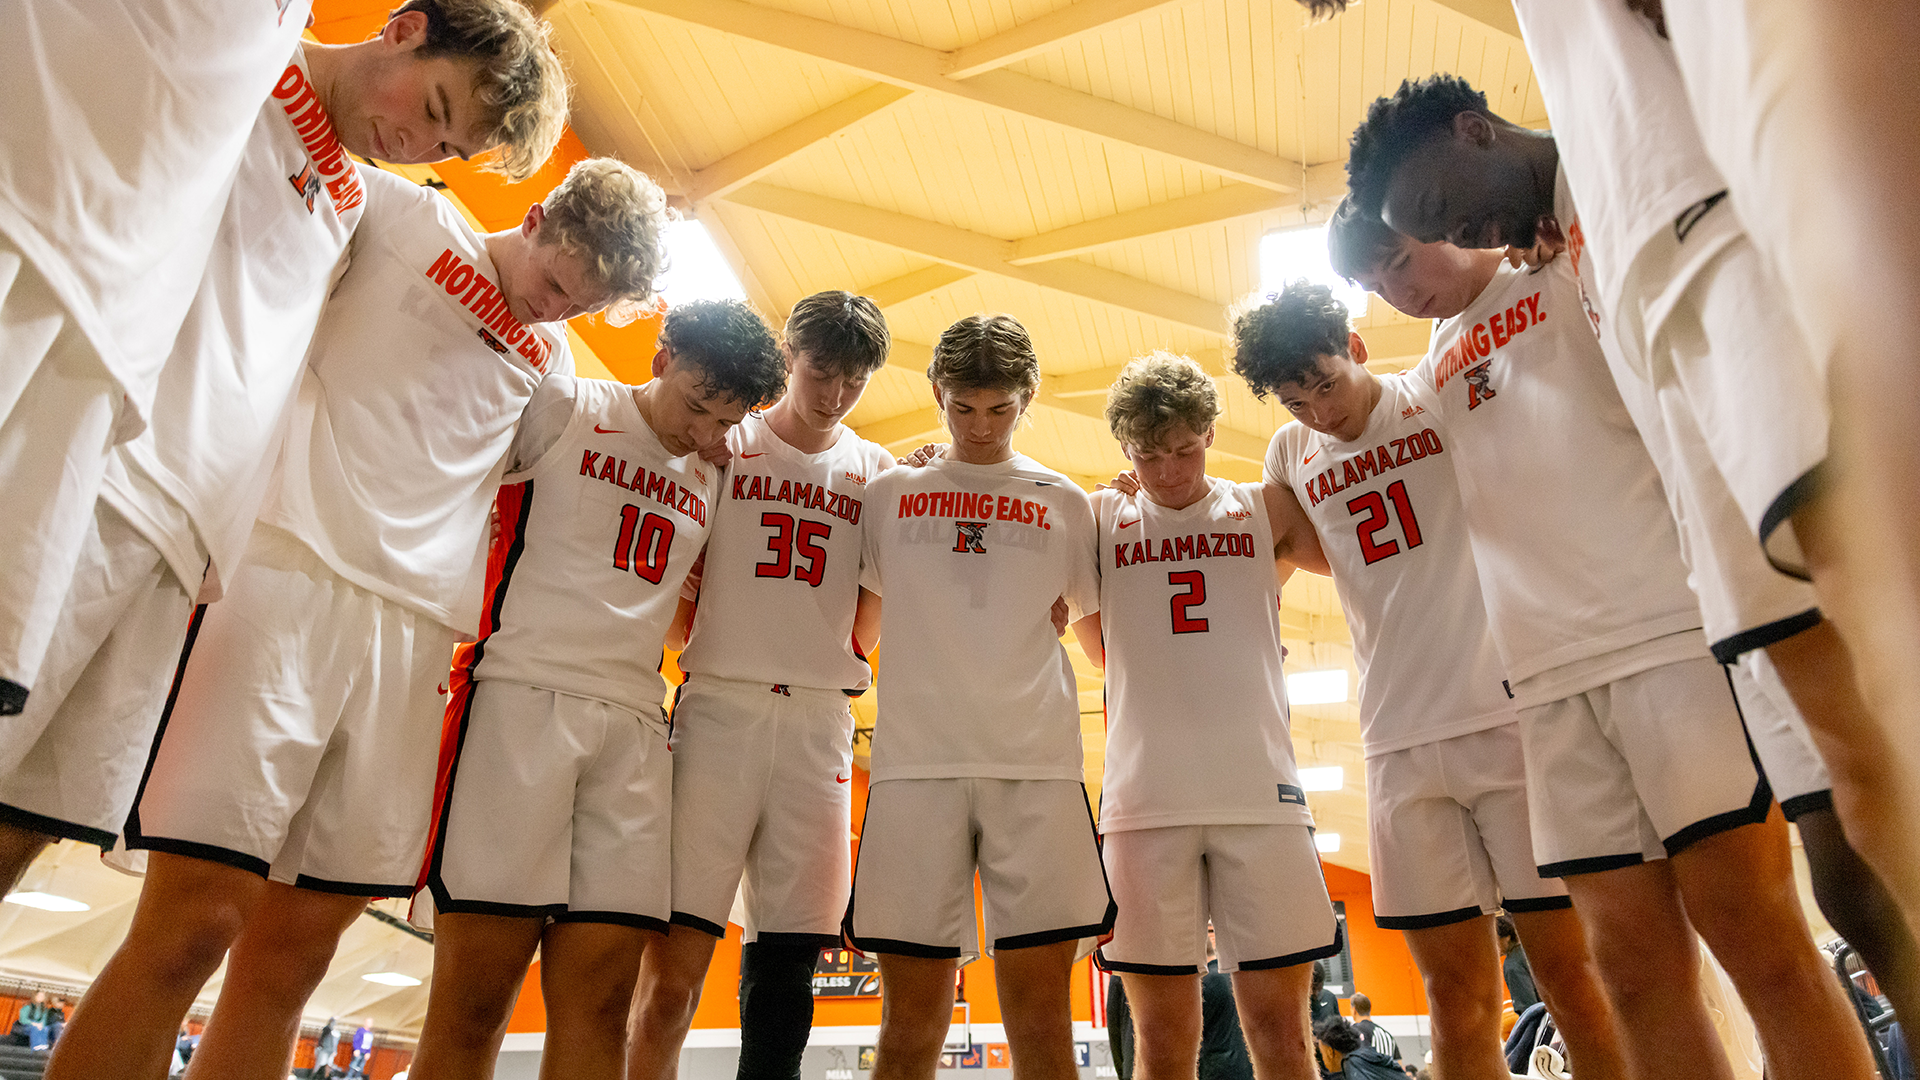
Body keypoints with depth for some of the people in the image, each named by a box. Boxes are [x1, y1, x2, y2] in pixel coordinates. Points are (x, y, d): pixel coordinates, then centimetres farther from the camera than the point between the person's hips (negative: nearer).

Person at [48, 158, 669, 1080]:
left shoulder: (554, 365, 21)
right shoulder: (400, 214, 8)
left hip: (415, 632, 5)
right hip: (293, 578, -4)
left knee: (295, 949, 6)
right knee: (192, 920, -8)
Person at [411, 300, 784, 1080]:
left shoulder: (712, 481, 20)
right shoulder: (561, 406, 5)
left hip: (636, 725, 5)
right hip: (523, 695, -4)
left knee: (597, 1009, 1)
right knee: (470, 1001, -5)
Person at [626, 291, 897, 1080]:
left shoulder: (877, 473, 14)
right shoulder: (721, 445, 8)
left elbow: (867, 631, 11)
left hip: (820, 723, 2)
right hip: (719, 704, -2)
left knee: (789, 955, 4)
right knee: (676, 951, -7)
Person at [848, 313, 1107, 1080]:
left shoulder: (1064, 503, 14)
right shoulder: (888, 494, 14)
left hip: (1037, 765, 0)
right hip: (916, 761, 0)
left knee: (1041, 1015, 0)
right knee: (910, 1016, 3)